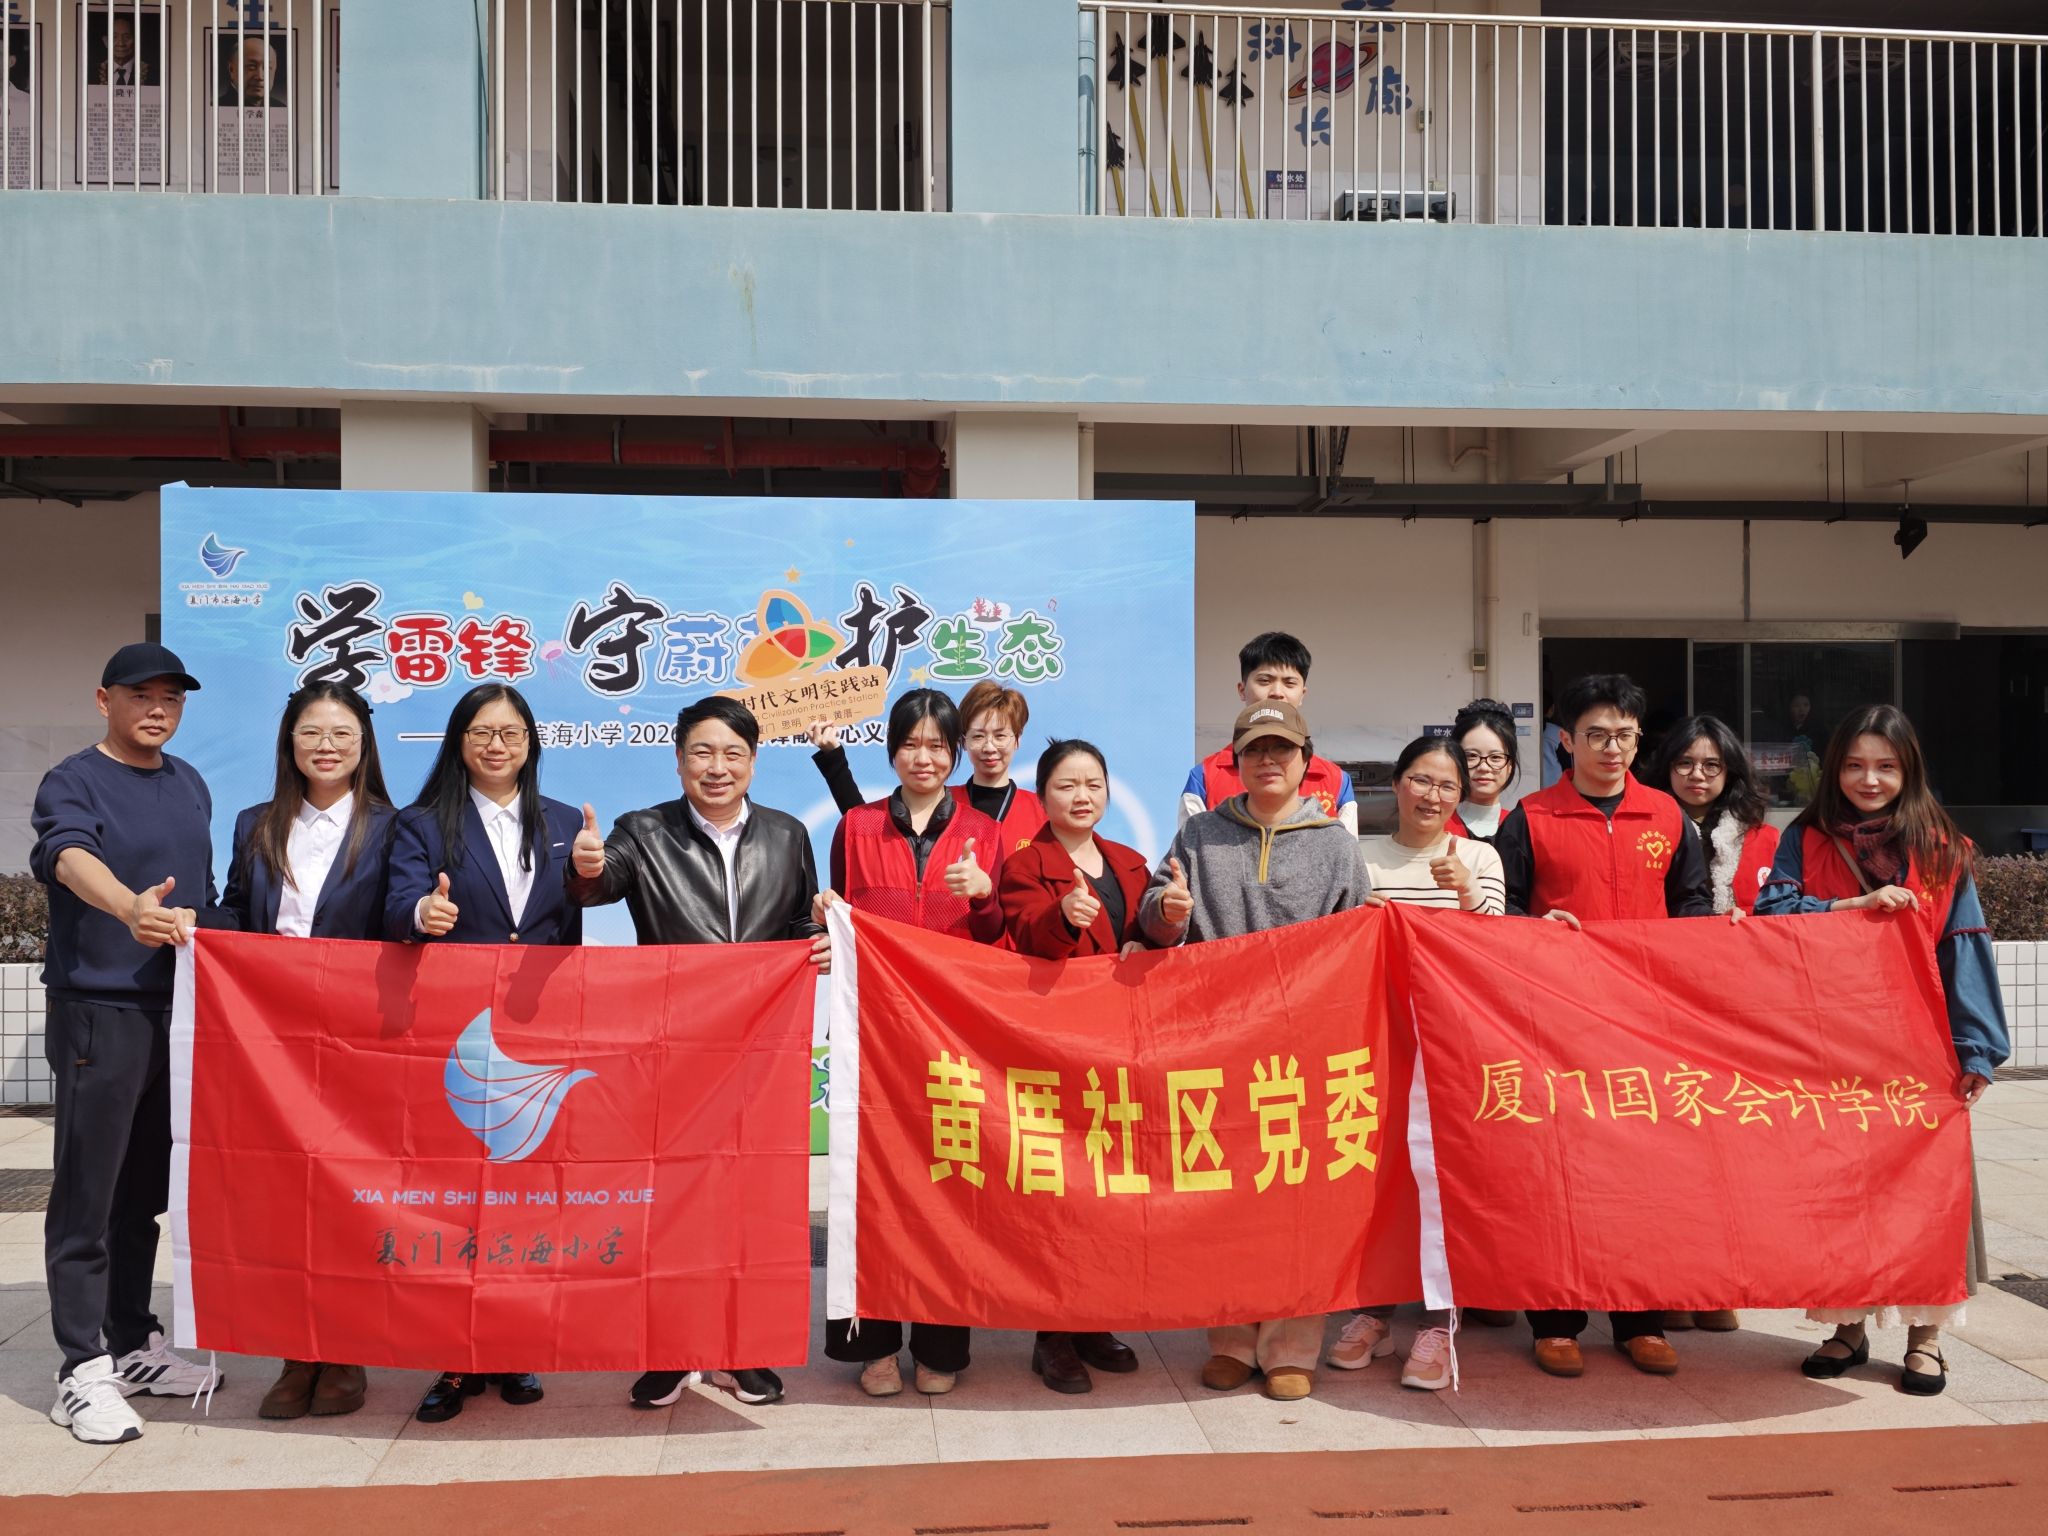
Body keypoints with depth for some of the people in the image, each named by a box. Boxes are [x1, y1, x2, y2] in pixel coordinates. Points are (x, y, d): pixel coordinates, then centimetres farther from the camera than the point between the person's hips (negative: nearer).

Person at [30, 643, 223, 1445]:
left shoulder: (190, 786, 13)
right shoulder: (72, 783, -7)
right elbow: (71, 855, -27)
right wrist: (132, 909, -47)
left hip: (177, 1010, 6)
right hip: (98, 1011, -6)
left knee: (145, 1192, 14)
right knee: (87, 1197, -2)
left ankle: (134, 1345, 25)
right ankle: (83, 1371, 6)